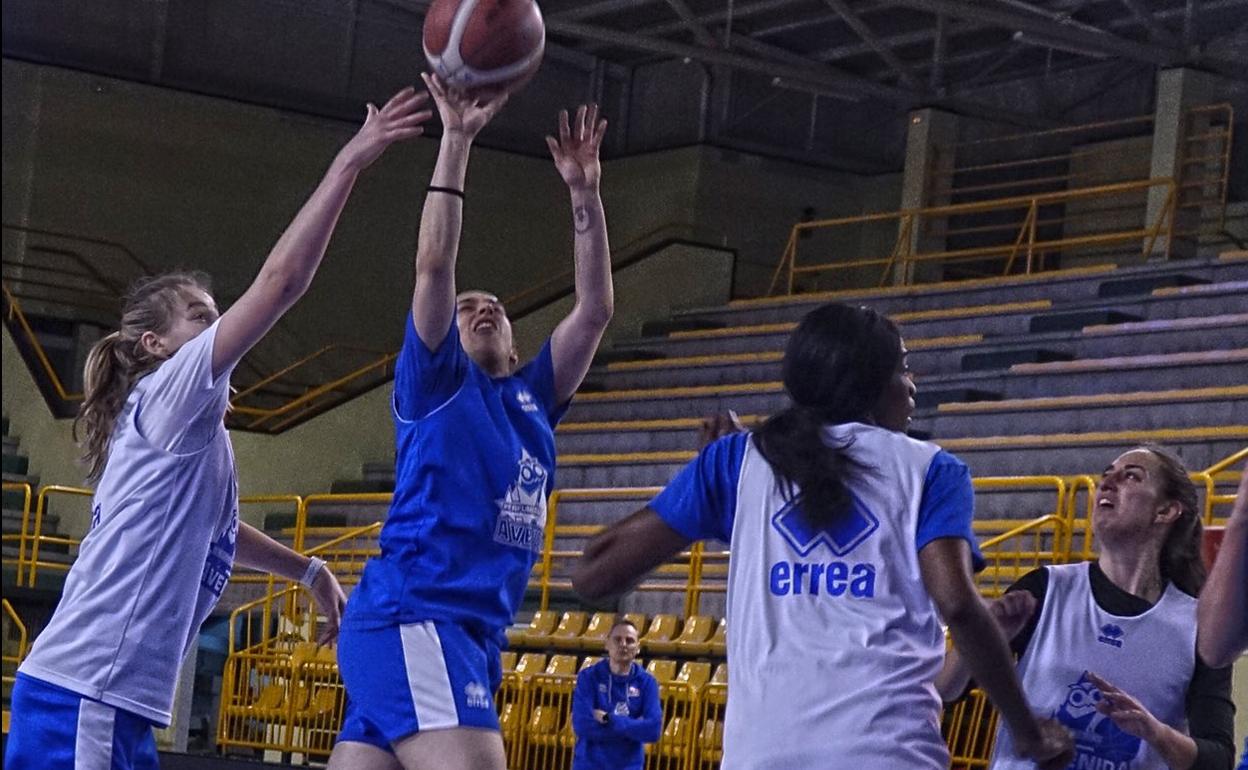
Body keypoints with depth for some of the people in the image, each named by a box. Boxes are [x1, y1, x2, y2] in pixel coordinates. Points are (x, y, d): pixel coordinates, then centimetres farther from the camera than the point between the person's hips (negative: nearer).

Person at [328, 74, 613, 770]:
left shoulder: (532, 401, 24)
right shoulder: (436, 385, 8)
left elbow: (595, 309, 19)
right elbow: (434, 264, -5)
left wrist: (584, 192, 13)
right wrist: (457, 140, -5)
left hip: (473, 636, 7)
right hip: (412, 619, -7)